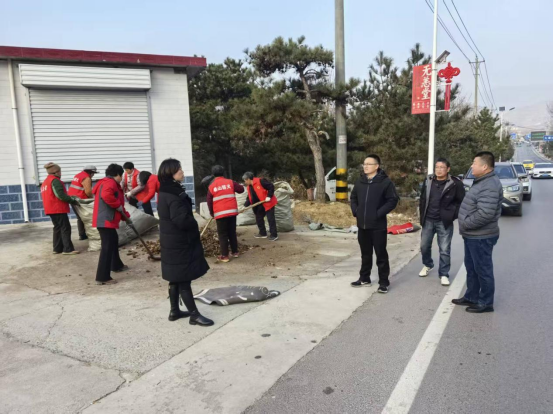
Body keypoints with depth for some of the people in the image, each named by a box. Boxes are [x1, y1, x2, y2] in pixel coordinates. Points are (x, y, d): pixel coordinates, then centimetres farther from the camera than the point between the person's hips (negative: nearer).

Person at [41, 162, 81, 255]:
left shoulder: (45, 182, 19)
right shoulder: (55, 181, -13)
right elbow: (61, 196, -21)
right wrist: (74, 200, -12)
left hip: (51, 209, 10)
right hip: (58, 209, -10)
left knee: (57, 228, 14)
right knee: (65, 228, -6)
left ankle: (57, 249, 16)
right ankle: (68, 249, -7)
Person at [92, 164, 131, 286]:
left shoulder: (108, 183, 23)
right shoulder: (110, 182, -11)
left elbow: (117, 204, 29)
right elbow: (106, 195, -34)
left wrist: (126, 217, 30)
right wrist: (118, 205, -19)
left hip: (107, 220, 11)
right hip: (106, 221, -11)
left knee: (113, 242, 27)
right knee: (107, 247, -11)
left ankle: (116, 265, 44)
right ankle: (103, 278, -10)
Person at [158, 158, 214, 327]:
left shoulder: (166, 192, 11)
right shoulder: (174, 195, -21)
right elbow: (182, 219, -27)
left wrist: (191, 225, 9)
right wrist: (195, 225, -8)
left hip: (172, 241, 10)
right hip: (180, 243, -10)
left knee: (176, 279, 17)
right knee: (184, 280, -2)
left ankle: (175, 311, 27)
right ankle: (194, 315, 7)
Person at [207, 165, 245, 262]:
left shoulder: (211, 186, -1)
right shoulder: (230, 182, 1)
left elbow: (209, 202, 2)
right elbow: (241, 189, 9)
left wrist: (212, 213, 16)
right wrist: (234, 189, 29)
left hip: (220, 214, -2)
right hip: (232, 211, 2)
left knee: (223, 234, 4)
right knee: (232, 232, 15)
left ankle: (225, 256, 3)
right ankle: (235, 252, 22)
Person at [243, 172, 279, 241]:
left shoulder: (260, 181, -19)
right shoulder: (249, 187, 8)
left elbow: (271, 186, -19)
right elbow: (250, 198, 11)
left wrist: (269, 196, -23)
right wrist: (246, 206, -3)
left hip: (268, 203, -9)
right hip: (260, 205, 9)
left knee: (271, 219, -7)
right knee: (258, 218, 13)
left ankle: (274, 235, -2)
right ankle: (263, 233, 25)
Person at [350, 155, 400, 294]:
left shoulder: (385, 182, -9)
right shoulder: (360, 182, 9)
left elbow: (393, 200, -11)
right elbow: (353, 197, 21)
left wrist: (379, 213, -16)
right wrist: (355, 211, 5)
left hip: (378, 225, -6)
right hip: (362, 225, 6)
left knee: (381, 254, 2)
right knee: (365, 254, 16)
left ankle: (384, 282, 11)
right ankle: (364, 279, 29)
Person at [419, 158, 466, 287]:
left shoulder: (455, 184, -10)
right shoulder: (428, 181, 5)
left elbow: (462, 202, -5)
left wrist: (453, 215, -11)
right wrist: (422, 215, 9)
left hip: (444, 222, -4)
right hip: (428, 221, 4)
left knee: (444, 250, 1)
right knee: (424, 246, 14)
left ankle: (444, 274, 14)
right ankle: (428, 265, 39)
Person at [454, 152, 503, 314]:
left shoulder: (490, 186, -23)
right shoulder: (482, 181, 12)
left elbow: (485, 214, -31)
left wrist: (465, 224, -19)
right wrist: (466, 226, 10)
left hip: (481, 237, -10)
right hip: (473, 235, 10)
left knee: (483, 270, 3)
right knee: (471, 268, 19)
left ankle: (485, 303, 17)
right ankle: (471, 297, 32)